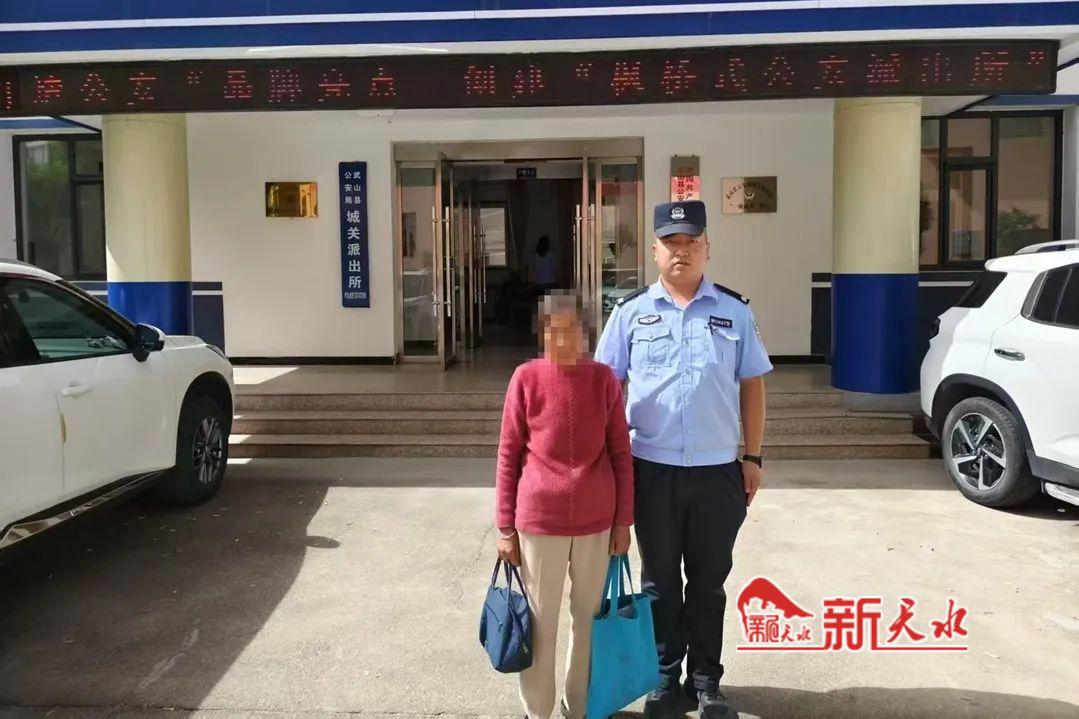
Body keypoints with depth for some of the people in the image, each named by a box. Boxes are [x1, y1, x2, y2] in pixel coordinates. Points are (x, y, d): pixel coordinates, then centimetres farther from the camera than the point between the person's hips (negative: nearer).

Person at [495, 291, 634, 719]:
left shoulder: (604, 379, -2)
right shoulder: (526, 379, -6)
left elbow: (620, 453, 4)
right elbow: (508, 456, -2)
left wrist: (623, 520, 4)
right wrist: (505, 527, -2)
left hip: (596, 522, 2)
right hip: (538, 522, -2)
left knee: (589, 617, 16)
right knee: (539, 623, 11)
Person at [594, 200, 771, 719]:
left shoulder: (734, 311, 4)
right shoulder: (631, 312, 0)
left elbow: (751, 386, 7)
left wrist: (752, 457, 4)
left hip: (717, 469, 1)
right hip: (652, 468, 0)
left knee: (709, 581, 12)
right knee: (659, 580, 12)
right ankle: (664, 677, 28)